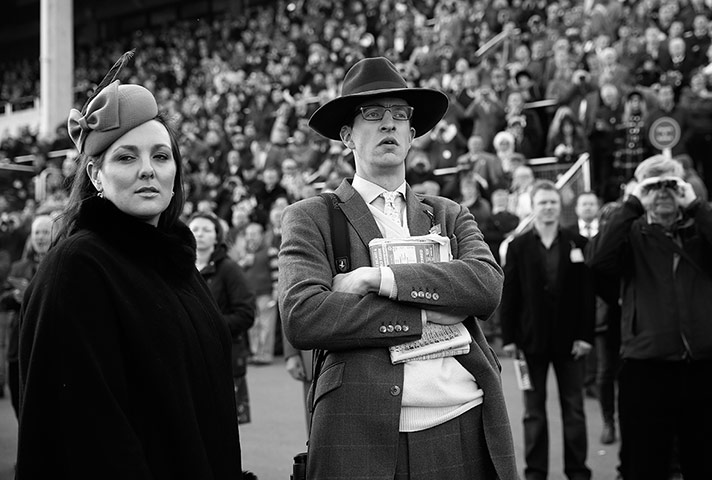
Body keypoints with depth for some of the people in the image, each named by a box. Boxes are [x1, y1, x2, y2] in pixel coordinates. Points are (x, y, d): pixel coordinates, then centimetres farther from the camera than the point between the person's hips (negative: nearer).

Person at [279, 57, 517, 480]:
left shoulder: (449, 215, 14)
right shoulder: (310, 219, 4)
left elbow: (488, 285, -5)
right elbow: (301, 317, -12)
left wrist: (379, 278, -13)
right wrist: (424, 315, -10)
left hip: (466, 431, 3)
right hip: (364, 439, -3)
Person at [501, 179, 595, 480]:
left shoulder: (577, 244, 2)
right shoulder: (518, 246, 2)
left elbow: (587, 292, -1)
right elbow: (509, 295, 0)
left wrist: (585, 335, -7)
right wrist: (508, 338, -4)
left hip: (569, 339, 0)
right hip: (532, 339, 0)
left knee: (574, 408, 6)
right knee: (534, 410, 6)